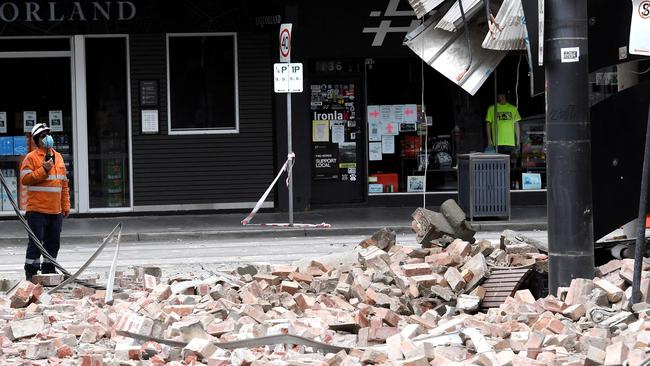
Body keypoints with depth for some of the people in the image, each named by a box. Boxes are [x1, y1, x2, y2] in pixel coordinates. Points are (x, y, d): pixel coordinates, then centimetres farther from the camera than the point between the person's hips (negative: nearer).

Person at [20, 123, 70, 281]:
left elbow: (64, 183, 19)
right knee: (36, 241, -6)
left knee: (53, 242, 10)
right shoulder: (31, 158, -3)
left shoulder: (58, 157, 16)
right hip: (37, 209, -6)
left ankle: (48, 270, 20)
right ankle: (31, 272, 0)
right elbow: (25, 179, -13)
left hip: (56, 210, 6)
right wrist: (44, 170, -17)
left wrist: (66, 205, 16)